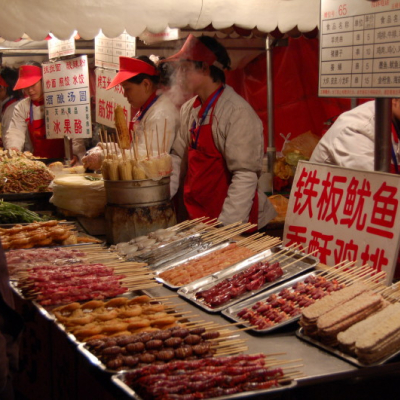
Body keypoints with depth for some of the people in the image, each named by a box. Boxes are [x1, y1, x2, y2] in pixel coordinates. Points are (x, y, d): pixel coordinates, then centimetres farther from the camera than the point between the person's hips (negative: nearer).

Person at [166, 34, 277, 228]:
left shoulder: (238, 112, -17)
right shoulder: (188, 110, 6)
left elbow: (245, 175, -21)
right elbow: (179, 159, 12)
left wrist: (226, 226, -25)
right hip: (197, 218, 6)